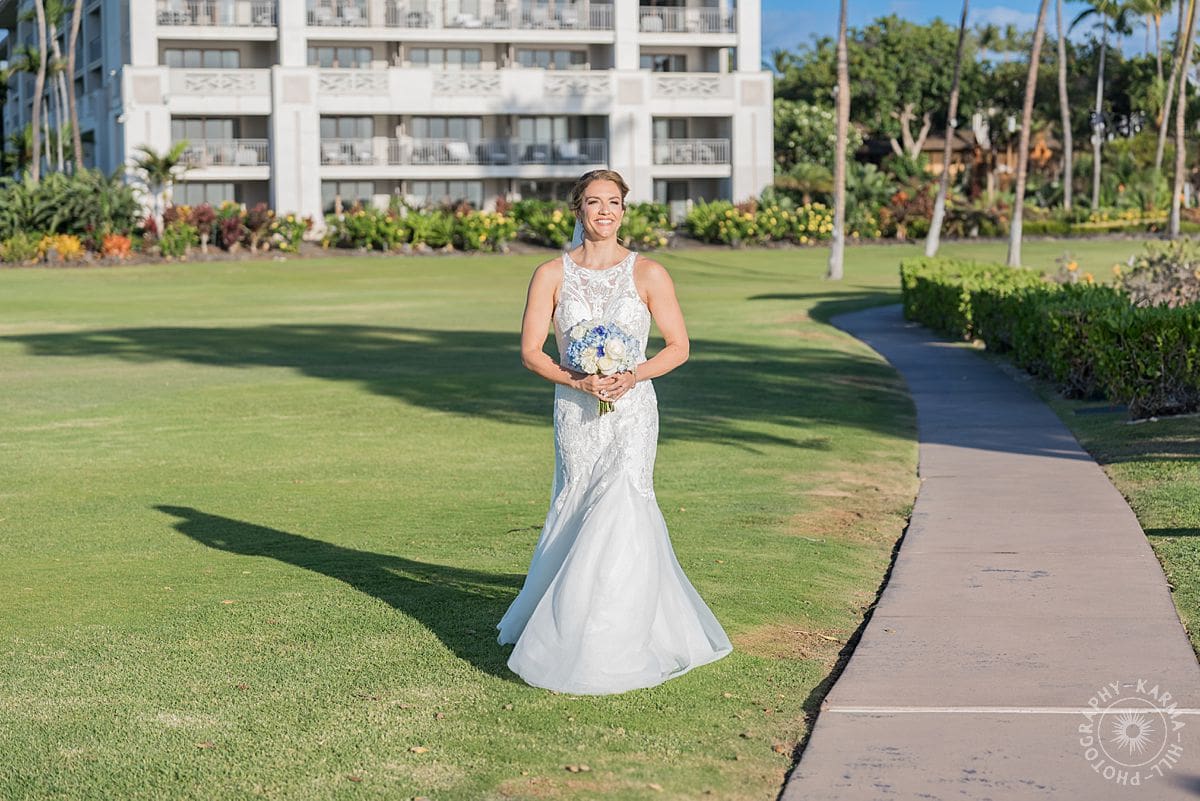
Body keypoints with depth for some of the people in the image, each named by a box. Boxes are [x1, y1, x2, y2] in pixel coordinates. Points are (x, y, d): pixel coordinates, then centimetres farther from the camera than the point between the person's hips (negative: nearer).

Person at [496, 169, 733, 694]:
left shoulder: (647, 274, 0)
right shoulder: (552, 275, 2)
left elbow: (678, 346, 3)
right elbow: (530, 351, 2)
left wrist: (632, 376, -13)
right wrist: (577, 381, -14)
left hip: (632, 409, -1)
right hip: (575, 411, 1)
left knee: (620, 506, -13)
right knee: (579, 511, 4)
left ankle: (615, 643, -3)